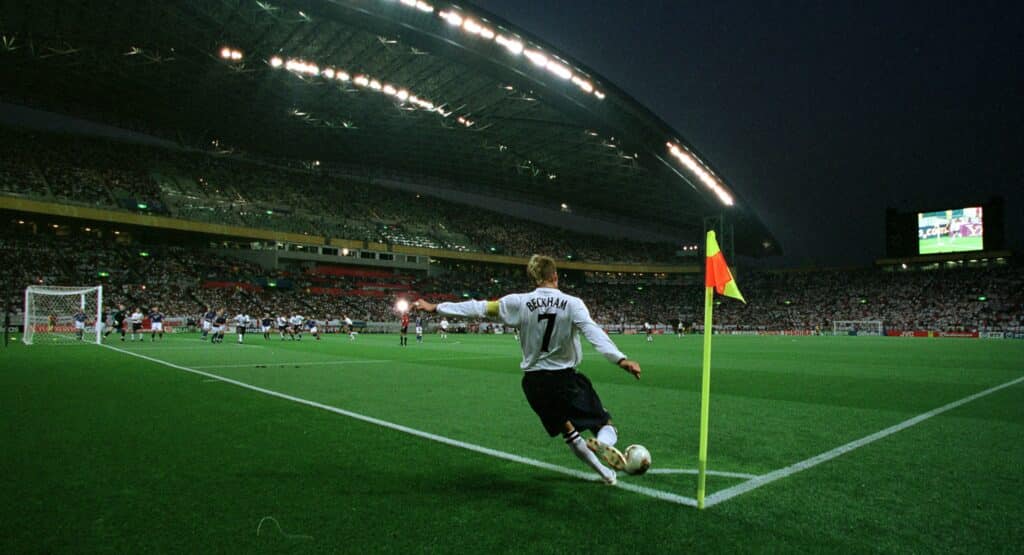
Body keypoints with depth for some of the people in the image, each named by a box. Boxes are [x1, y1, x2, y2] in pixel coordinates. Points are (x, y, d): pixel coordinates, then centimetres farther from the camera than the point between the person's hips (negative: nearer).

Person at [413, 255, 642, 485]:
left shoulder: (519, 302, -4)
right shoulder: (572, 303, -8)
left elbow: (479, 308, 0)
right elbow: (594, 333, -22)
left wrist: (436, 308, 8)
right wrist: (620, 359, -29)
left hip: (534, 382, 3)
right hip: (565, 378, -3)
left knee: (569, 432, 23)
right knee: (605, 426, 7)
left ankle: (605, 473, 25)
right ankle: (601, 444, -28)